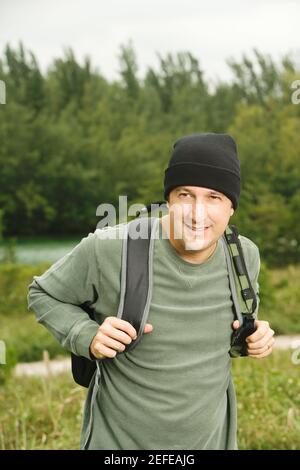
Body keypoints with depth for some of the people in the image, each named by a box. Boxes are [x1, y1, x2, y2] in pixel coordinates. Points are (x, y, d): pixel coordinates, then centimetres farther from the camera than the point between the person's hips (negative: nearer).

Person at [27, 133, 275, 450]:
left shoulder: (245, 254, -11)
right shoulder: (108, 248, -24)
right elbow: (43, 294, -7)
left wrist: (254, 333, -9)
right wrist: (87, 336, -25)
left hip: (211, 436, 4)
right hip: (118, 439, -3)